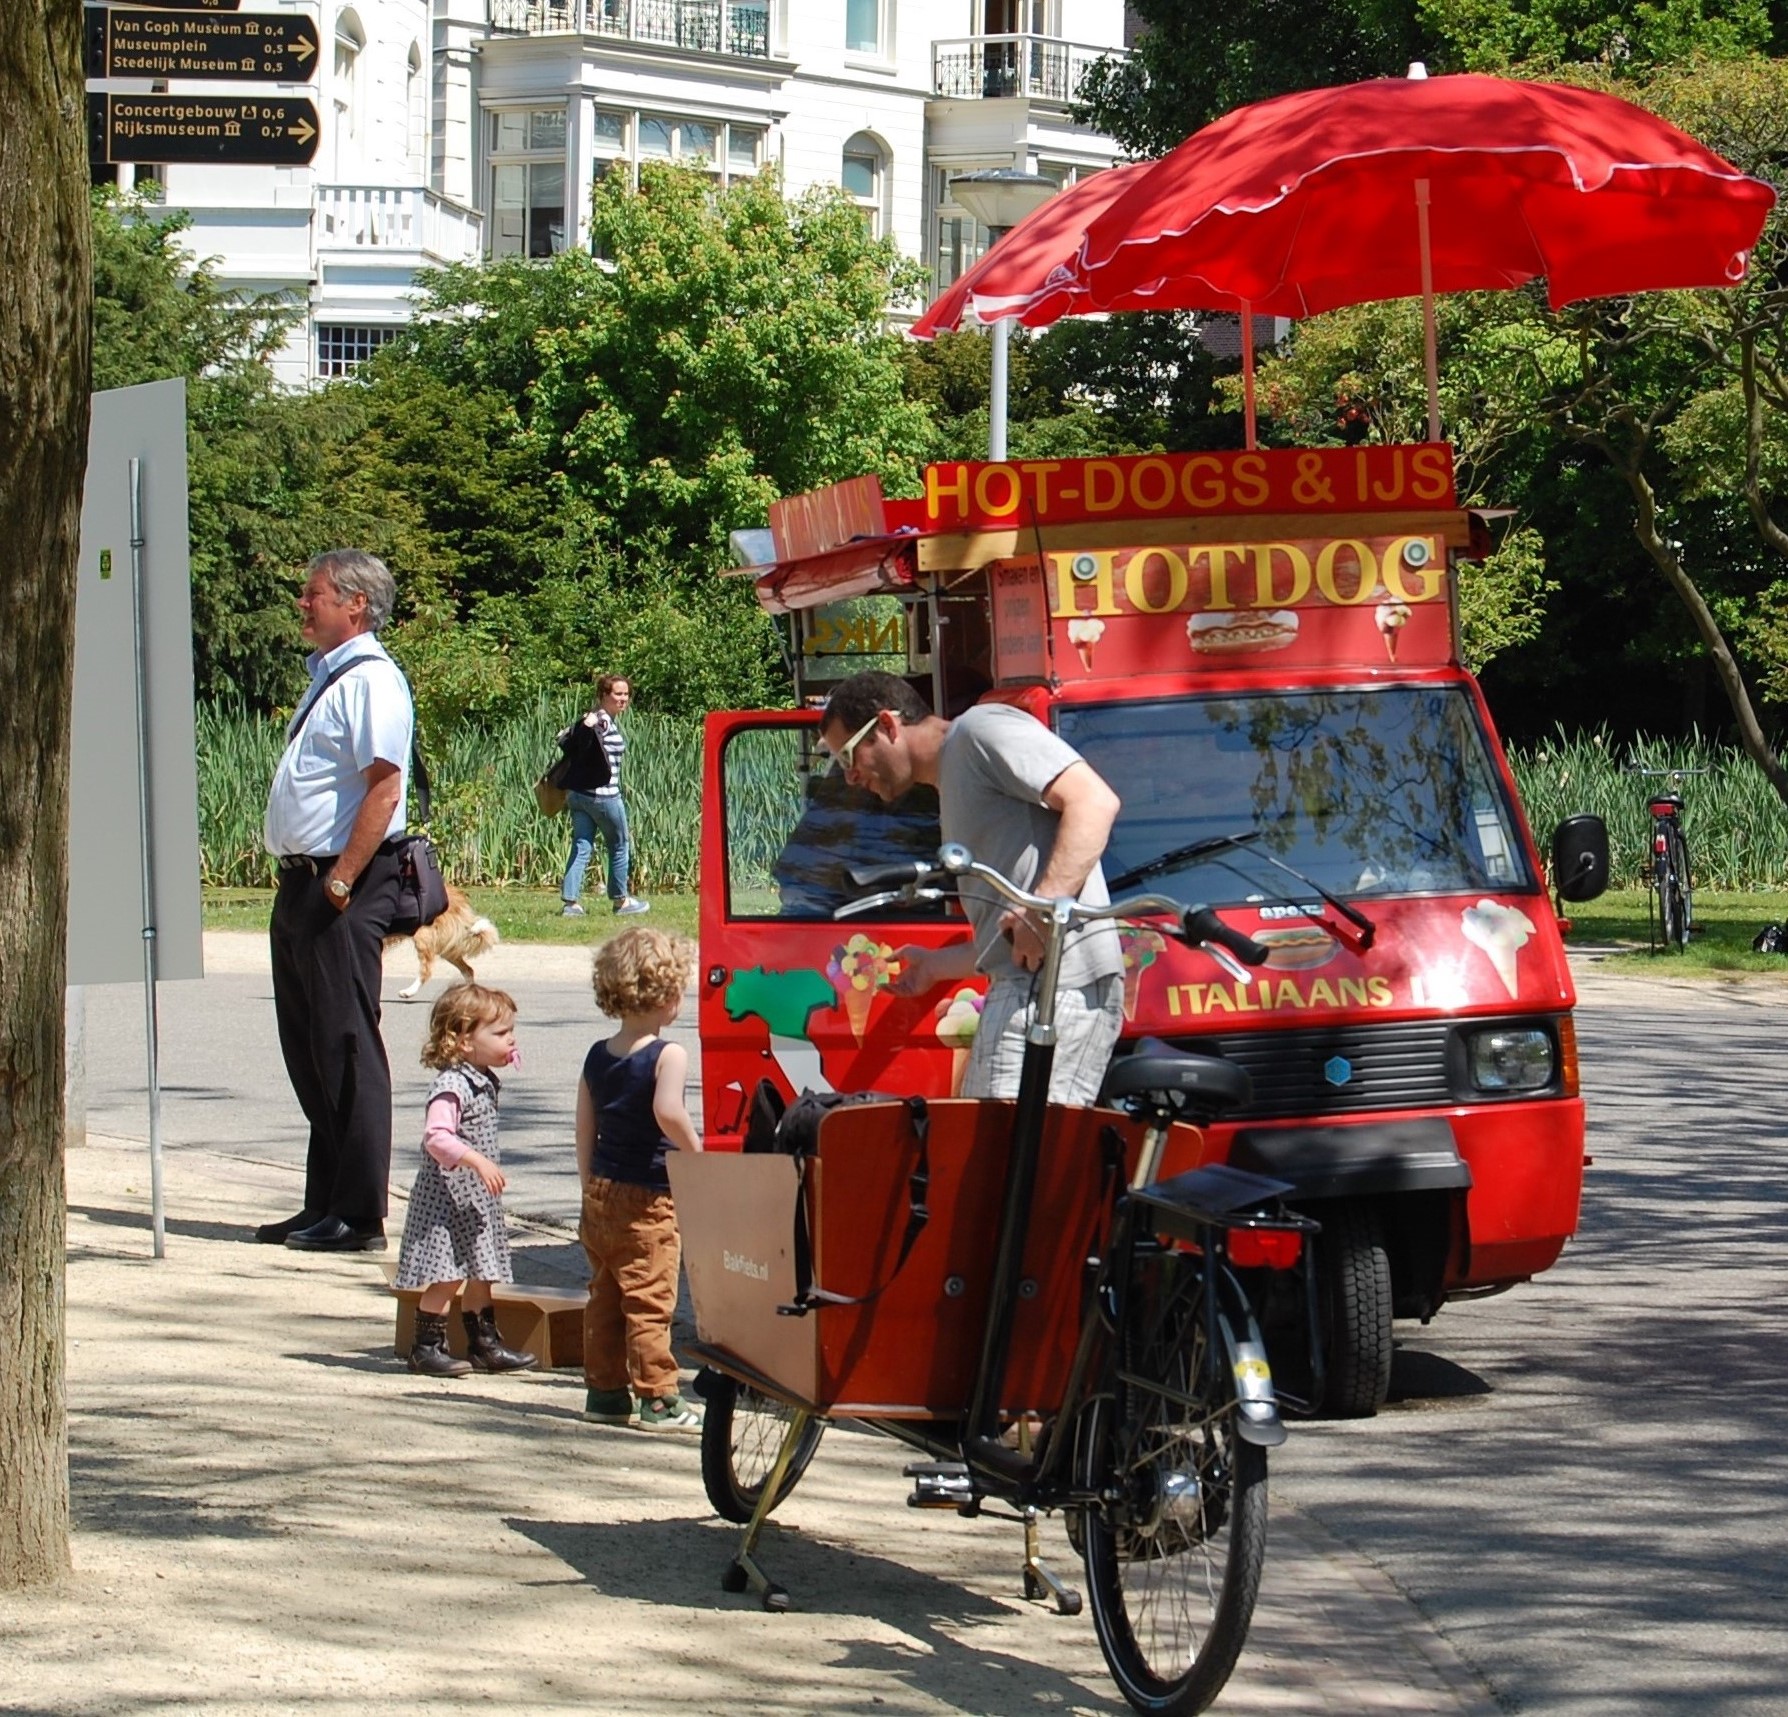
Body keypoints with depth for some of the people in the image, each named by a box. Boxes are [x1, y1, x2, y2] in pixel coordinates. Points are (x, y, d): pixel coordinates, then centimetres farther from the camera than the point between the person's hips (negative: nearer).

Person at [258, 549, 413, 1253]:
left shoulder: (372, 680, -12)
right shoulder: (327, 678, 18)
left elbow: (384, 786, -20)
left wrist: (341, 880, -22)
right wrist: (302, 879, 16)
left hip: (345, 889, -10)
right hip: (301, 880, 10)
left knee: (346, 1049, -7)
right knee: (307, 1049, 13)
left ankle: (358, 1215, -3)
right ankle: (324, 1205, 21)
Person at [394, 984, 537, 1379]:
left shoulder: (483, 1081, 12)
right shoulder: (451, 1086, -20)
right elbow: (437, 1137, -32)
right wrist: (477, 1161, -36)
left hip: (476, 1197, 10)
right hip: (448, 1194, -10)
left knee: (479, 1271, 16)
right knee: (447, 1275, -8)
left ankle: (484, 1344, 24)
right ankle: (426, 1347, 0)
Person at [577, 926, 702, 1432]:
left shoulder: (597, 1057, 8)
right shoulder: (667, 1055, -12)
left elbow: (585, 1131, 11)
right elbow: (668, 1112, -30)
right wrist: (697, 1154, -15)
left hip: (600, 1195, 7)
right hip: (648, 1200, -7)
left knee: (605, 1296, 14)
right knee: (649, 1300, -3)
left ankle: (604, 1390, 20)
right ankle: (656, 1399, -1)